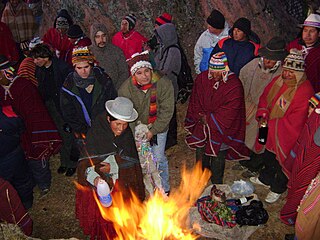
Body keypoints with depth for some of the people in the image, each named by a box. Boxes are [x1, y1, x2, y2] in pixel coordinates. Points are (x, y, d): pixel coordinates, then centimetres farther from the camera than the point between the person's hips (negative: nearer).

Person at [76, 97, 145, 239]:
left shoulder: (127, 134, -3)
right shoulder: (95, 133, -14)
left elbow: (131, 160, -3)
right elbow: (86, 163, -17)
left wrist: (113, 167, -19)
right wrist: (94, 178, -36)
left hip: (122, 182, 2)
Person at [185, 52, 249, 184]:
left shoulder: (235, 85, -16)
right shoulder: (202, 78, -4)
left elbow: (229, 112, -16)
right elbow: (195, 101, 5)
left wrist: (209, 119, -14)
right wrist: (200, 117, -5)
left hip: (222, 129, -3)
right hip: (202, 125, 4)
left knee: (218, 158, 6)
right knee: (201, 155, 15)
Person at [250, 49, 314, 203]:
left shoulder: (305, 91, -28)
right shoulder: (279, 80, -6)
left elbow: (294, 121, -28)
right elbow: (265, 97, 6)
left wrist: (270, 123, -23)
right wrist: (263, 114, -12)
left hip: (285, 136, -6)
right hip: (269, 132, 7)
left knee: (281, 163, 17)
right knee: (267, 156, 28)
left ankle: (278, 189, 44)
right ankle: (265, 179, 56)